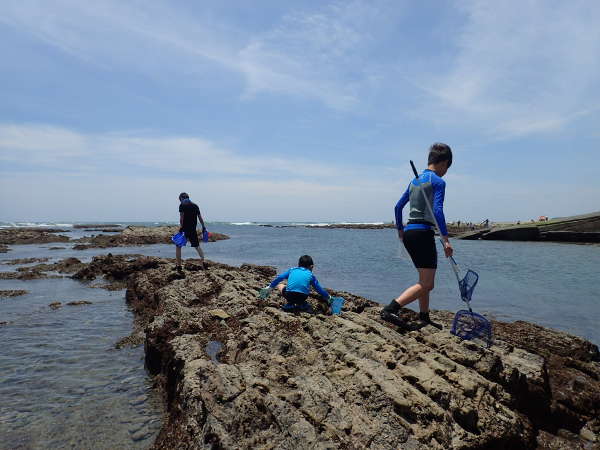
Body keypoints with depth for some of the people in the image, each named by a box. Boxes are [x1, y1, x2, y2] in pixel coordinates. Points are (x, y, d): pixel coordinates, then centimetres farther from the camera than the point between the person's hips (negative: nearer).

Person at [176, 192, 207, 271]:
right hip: (193, 230, 4)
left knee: (178, 247, 8)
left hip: (184, 229, -4)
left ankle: (179, 266, 7)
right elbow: (200, 217, 11)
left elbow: (181, 217, -14)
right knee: (197, 246, 14)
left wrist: (181, 227, -15)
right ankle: (203, 261, -2)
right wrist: (203, 227, 15)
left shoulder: (182, 205, -3)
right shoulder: (195, 205, 11)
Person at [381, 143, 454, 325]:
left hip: (409, 233, 9)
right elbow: (437, 211, -18)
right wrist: (445, 239, -19)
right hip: (423, 233, -9)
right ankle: (390, 309, -19)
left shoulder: (415, 180, 17)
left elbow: (398, 206, 19)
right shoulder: (438, 182, -6)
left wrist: (400, 229, 30)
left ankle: (424, 318, 27)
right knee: (426, 284, -6)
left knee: (425, 280, 19)